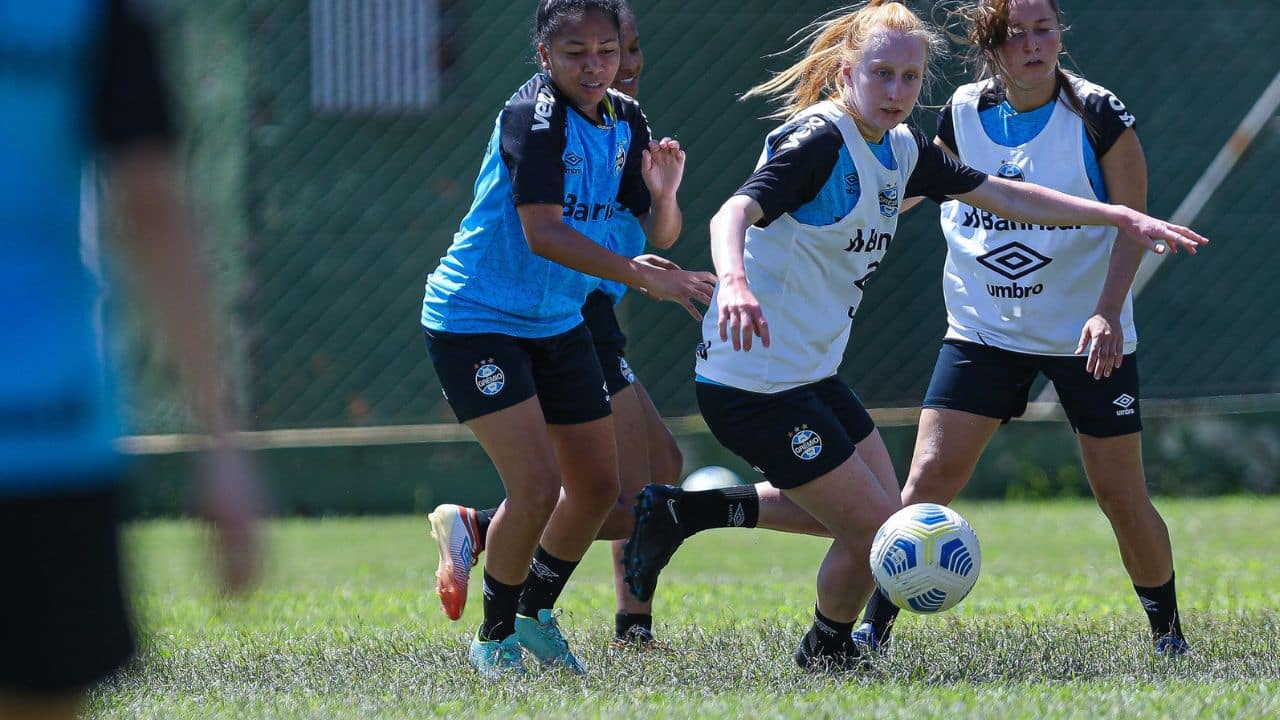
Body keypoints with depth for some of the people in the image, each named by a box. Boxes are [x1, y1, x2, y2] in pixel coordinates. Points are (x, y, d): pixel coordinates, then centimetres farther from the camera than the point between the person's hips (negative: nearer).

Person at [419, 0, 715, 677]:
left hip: (558, 323, 8)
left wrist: (663, 195, -18)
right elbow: (542, 233, -31)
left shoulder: (624, 120, 1)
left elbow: (659, 233, 5)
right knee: (537, 487, -16)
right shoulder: (534, 114, -22)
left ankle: (535, 613, 33)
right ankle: (494, 638, 5)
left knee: (599, 486, 11)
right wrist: (642, 276, -37)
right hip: (475, 320, -8)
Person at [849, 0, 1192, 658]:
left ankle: (1167, 631, 22)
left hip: (1088, 335, -2)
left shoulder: (1098, 116, -12)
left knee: (1120, 493, 1)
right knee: (929, 478, -10)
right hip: (984, 328, 2)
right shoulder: (963, 113, -3)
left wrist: (1108, 312, -22)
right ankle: (873, 628, -2)